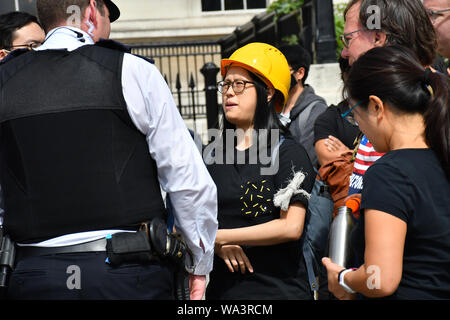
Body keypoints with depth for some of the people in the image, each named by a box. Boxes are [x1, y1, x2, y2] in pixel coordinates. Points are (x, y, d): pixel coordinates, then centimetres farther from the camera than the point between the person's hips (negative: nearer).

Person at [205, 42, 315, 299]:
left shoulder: (289, 153, -5)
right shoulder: (213, 155, 9)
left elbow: (291, 227, -16)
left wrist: (219, 236, -13)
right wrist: (219, 246, -12)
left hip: (279, 289, -4)